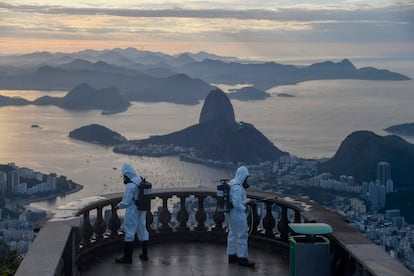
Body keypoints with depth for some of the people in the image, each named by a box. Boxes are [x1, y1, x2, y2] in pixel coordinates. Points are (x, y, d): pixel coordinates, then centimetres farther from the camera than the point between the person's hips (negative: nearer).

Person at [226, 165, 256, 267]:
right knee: (242, 235, -2)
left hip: (231, 213, 10)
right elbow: (236, 203, -29)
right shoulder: (237, 187, -23)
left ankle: (232, 255, 26)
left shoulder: (232, 183, 8)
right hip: (238, 214, -10)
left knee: (233, 234, 17)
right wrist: (244, 208, -12)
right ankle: (242, 258, 5)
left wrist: (247, 200, 12)